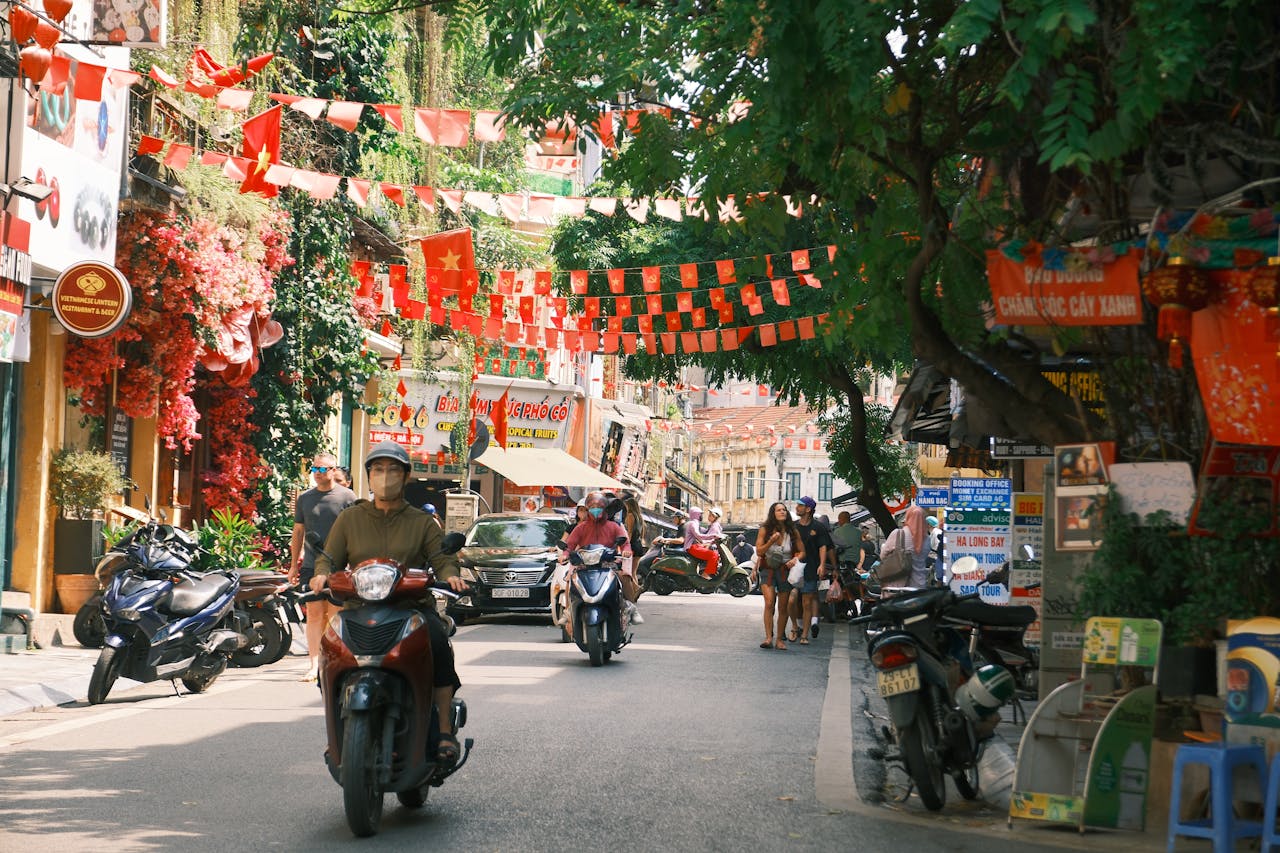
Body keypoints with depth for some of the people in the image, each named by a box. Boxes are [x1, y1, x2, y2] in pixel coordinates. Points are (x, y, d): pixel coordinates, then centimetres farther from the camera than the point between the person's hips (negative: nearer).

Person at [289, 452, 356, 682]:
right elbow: (298, 533, 16)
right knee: (314, 614, -1)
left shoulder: (347, 497, 1)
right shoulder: (304, 498, 10)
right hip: (311, 566, 2)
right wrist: (294, 565, 14)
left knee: (334, 616, 1)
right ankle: (314, 663, 1)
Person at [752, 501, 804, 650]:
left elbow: (802, 551, 9)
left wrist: (795, 559, -12)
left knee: (783, 607, 4)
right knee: (769, 603, -19)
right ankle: (768, 638, -21)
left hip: (786, 570, 2)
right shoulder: (765, 530, -2)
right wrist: (771, 541, -19)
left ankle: (779, 640, 15)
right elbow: (759, 552, -4)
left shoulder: (793, 531, 2)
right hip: (768, 570, -2)